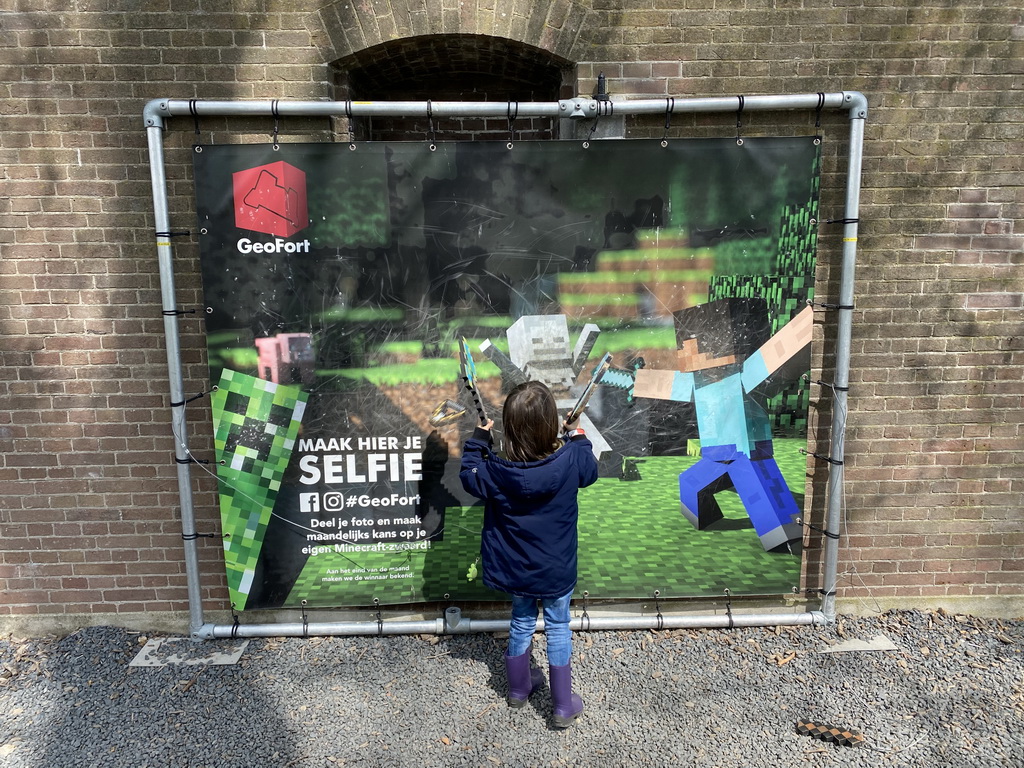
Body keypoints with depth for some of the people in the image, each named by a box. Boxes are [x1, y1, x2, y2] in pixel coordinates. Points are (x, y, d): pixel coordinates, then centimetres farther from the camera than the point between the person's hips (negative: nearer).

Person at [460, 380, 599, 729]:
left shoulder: (496, 471, -22)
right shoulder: (570, 460, -24)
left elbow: (469, 476, -2)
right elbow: (590, 470, -1)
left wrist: (478, 439, 5)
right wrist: (577, 436, 13)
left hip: (515, 570, 2)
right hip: (556, 570, -2)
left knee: (522, 623, 23)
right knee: (558, 628, 16)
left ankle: (518, 689, 44)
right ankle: (563, 706, 28)